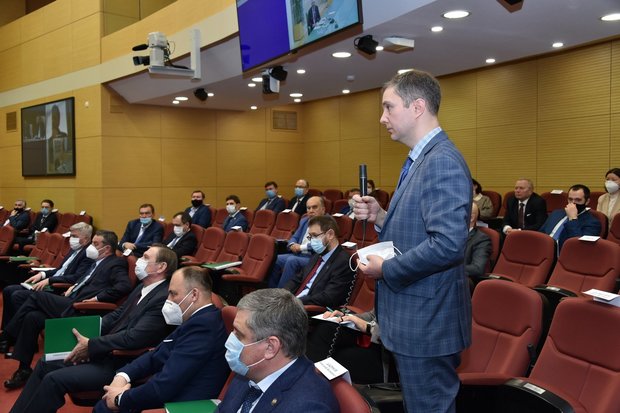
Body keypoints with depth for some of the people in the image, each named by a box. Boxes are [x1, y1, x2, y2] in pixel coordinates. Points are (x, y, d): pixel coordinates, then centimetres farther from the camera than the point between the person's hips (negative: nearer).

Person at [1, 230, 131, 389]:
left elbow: (125, 286, -22)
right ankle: (24, 370, -1)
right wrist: (75, 286, 12)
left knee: (36, 296, -14)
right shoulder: (99, 262, 21)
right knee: (32, 317, -7)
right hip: (71, 305, 9)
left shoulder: (115, 264, -7)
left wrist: (97, 298, -20)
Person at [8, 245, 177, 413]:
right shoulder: (143, 287, 9)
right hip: (106, 351, 10)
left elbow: (135, 337, -26)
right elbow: (117, 315, 15)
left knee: (54, 379, -16)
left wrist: (91, 345, -17)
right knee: (45, 364, 9)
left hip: (122, 363, -10)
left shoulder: (164, 298, -21)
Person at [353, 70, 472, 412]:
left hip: (427, 321, -10)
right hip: (415, 317, 10)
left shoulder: (443, 162, -20)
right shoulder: (420, 160, 13)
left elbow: (447, 244, -29)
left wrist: (386, 269, -18)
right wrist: (379, 217, 2)